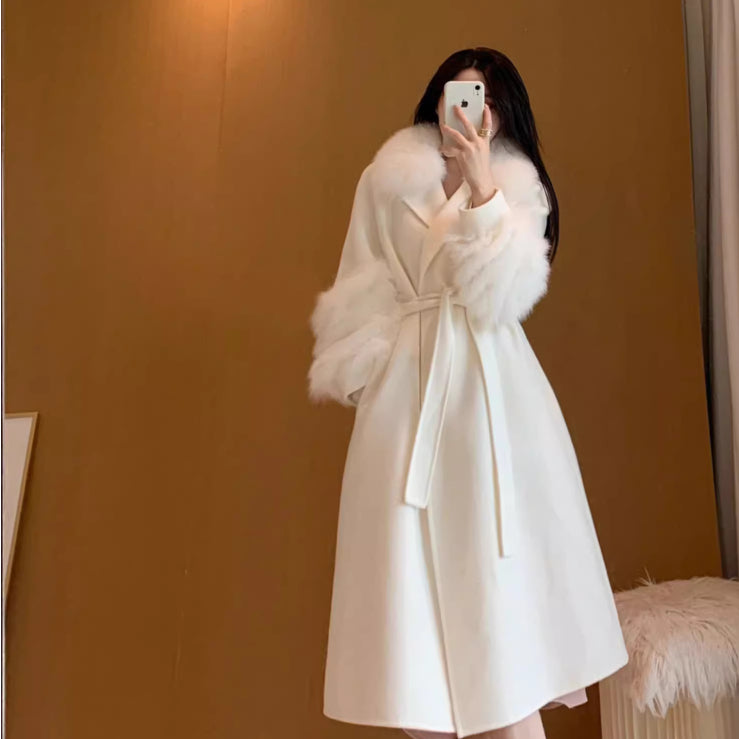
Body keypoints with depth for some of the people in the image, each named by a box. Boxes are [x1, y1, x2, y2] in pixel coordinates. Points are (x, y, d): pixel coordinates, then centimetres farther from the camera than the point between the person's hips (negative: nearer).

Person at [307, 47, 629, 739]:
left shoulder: (519, 186, 11)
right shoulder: (387, 180, 11)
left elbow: (502, 295, -5)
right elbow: (360, 295, 9)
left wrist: (482, 189, -11)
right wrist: (360, 376, 2)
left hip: (492, 389, 0)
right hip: (407, 386, 1)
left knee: (500, 555, -1)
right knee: (414, 561, 1)